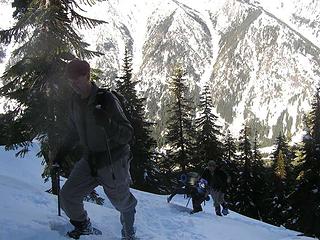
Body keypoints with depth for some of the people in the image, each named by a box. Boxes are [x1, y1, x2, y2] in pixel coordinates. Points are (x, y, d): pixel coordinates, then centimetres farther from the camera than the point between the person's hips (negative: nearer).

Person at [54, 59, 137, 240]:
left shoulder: (106, 100, -22)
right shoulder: (76, 101, -1)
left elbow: (127, 135, -25)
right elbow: (73, 130, 17)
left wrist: (107, 124, -42)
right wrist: (61, 153, 19)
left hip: (113, 163, -6)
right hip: (89, 161, 6)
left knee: (123, 203, 13)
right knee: (68, 196, 0)